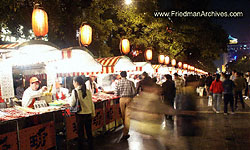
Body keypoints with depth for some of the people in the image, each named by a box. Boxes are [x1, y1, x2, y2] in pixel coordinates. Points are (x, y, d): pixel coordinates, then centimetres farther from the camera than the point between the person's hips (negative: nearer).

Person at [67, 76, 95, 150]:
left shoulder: (75, 91, -13)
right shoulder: (88, 91, 0)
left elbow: (72, 103, -13)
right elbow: (91, 103, 4)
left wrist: (69, 99, 8)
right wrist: (93, 113, 13)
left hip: (80, 114, -4)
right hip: (88, 114, 4)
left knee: (80, 133, 9)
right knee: (89, 132, 15)